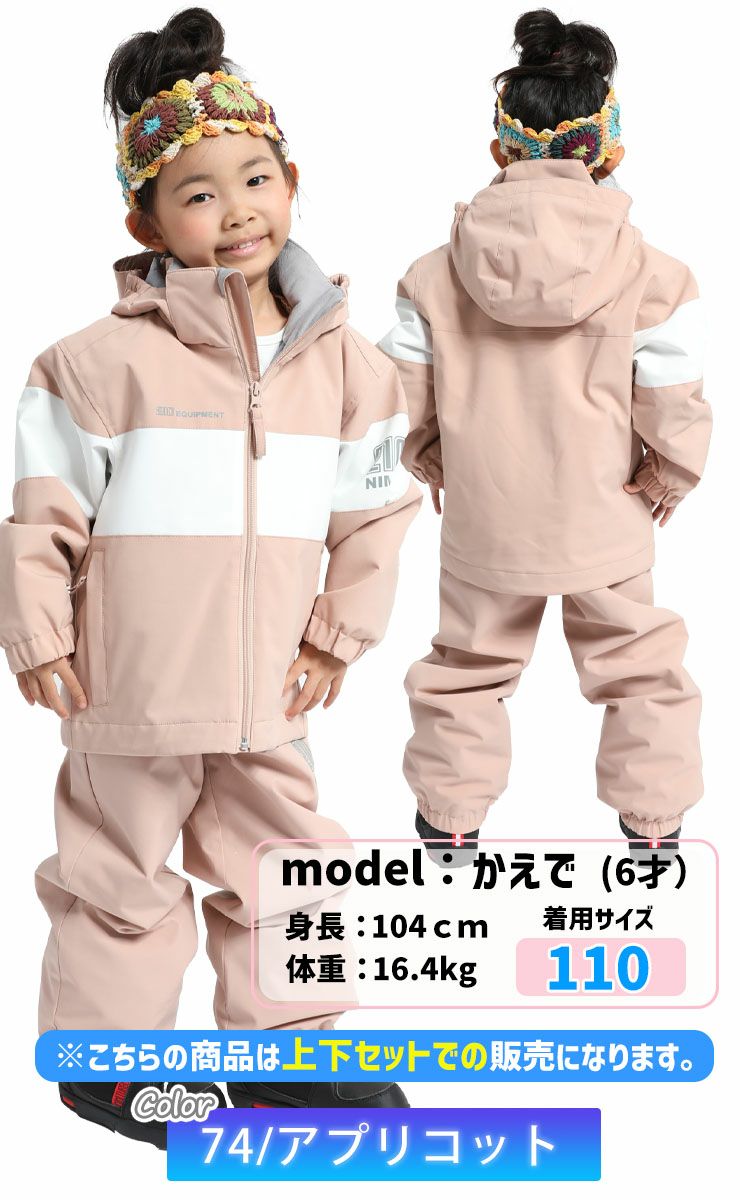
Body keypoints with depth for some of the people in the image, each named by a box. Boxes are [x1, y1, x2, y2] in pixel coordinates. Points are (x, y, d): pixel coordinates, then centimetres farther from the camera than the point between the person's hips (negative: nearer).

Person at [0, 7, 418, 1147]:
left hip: (270, 690, 4)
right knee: (126, 874, 11)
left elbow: (372, 508, 9)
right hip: (135, 686, -4)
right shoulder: (110, 357, -11)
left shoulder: (341, 357, 2)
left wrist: (339, 630, 5)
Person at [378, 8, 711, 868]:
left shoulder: (437, 272, -9)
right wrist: (668, 482, 6)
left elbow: (402, 395, -4)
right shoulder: (651, 277, -15)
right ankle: (653, 820, 31)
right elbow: (674, 411, -13)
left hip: (481, 526, 2)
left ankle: (449, 814, 33)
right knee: (638, 666, 20)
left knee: (467, 664, 22)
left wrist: (435, 464, 14)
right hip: (605, 528, -1)